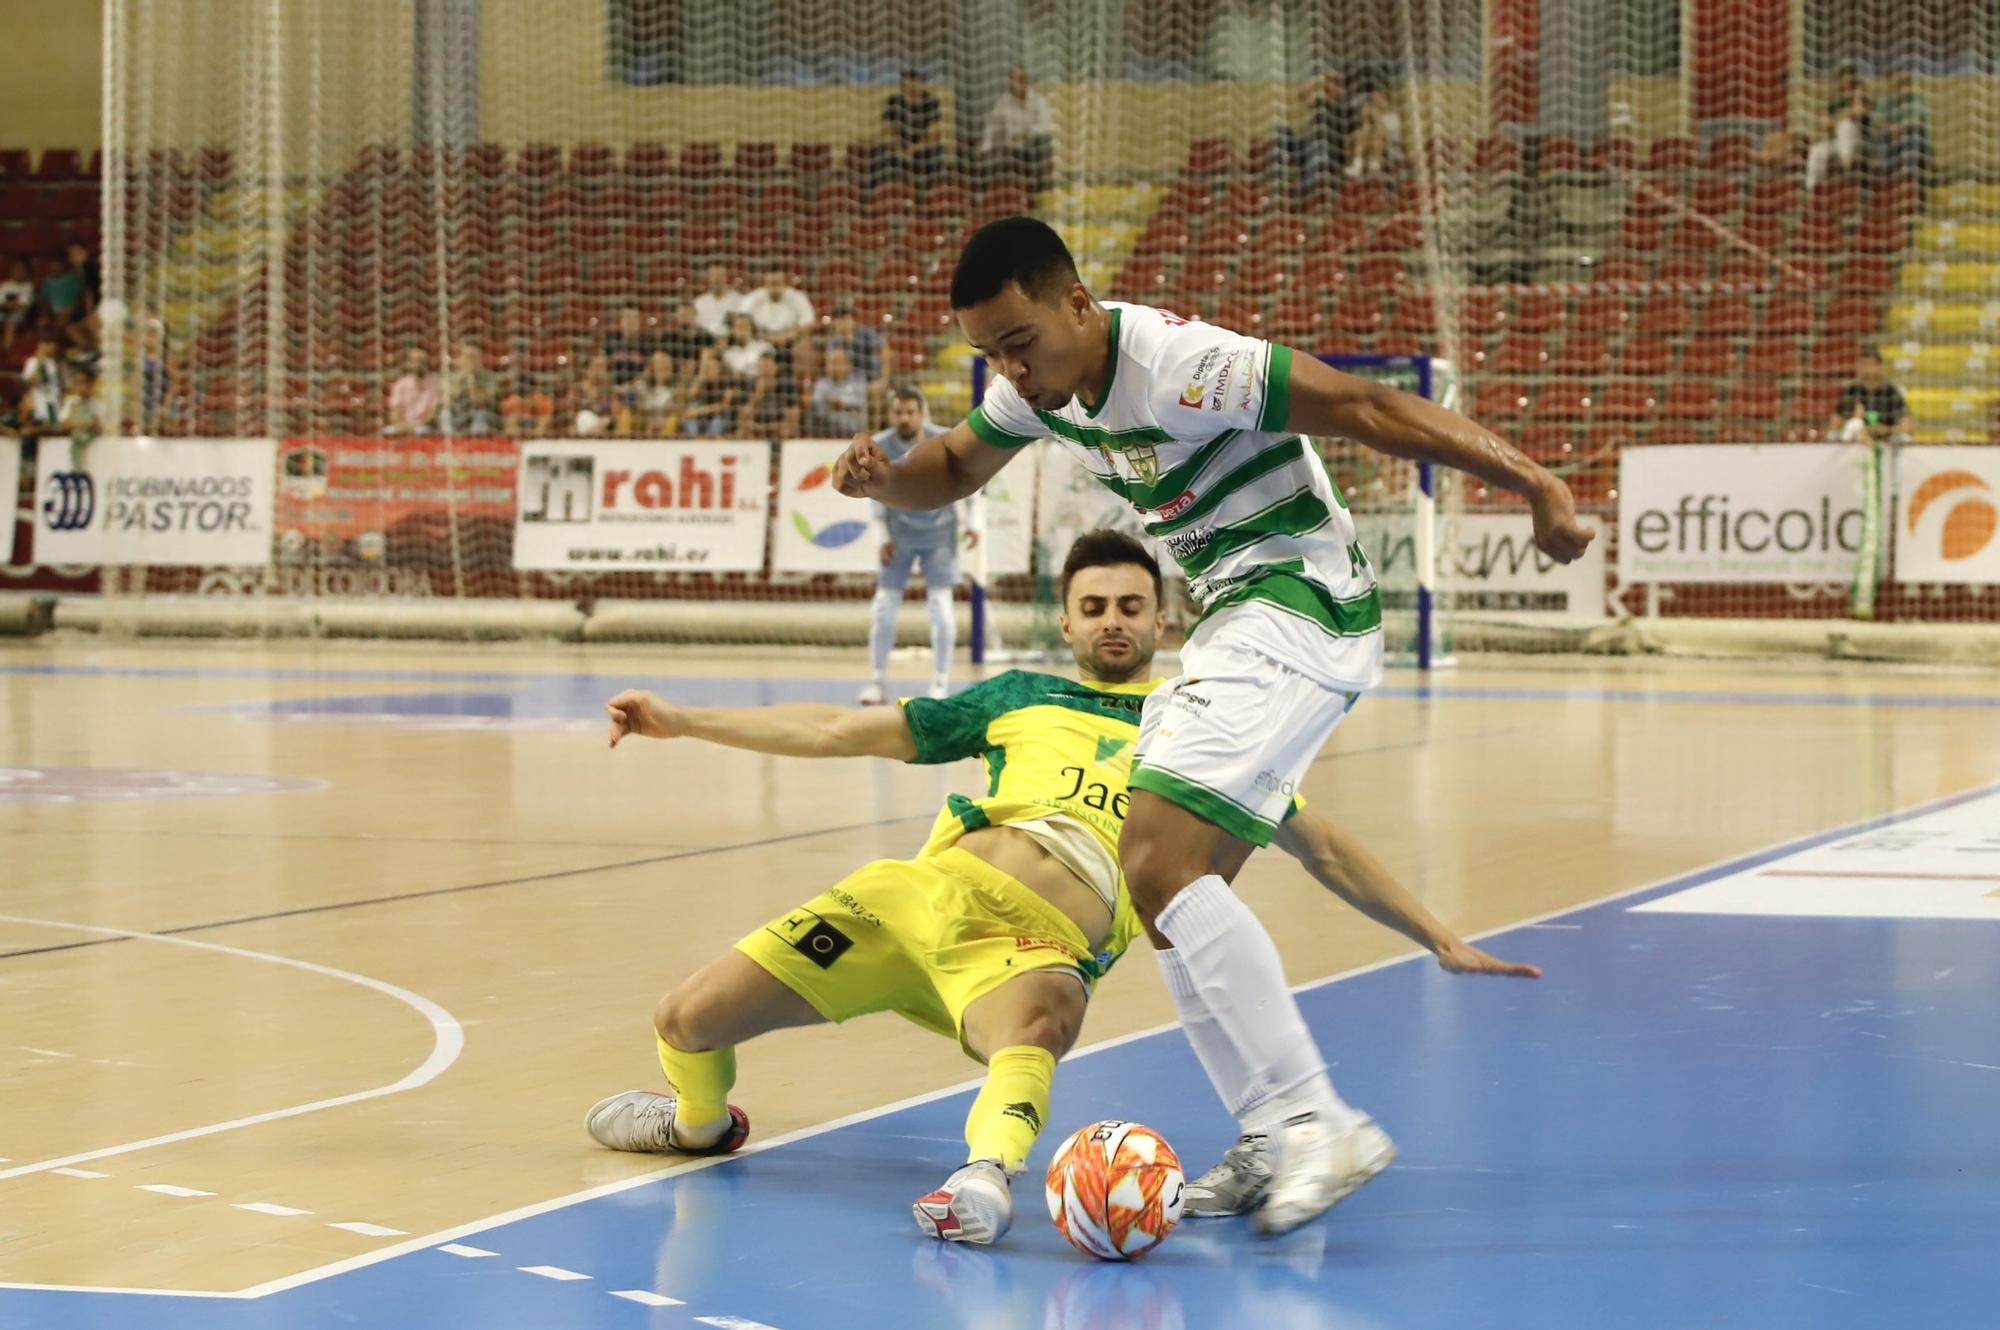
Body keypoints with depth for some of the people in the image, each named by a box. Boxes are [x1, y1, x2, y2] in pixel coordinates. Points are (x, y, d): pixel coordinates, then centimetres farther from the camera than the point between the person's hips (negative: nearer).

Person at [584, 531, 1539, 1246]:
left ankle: (987, 1175, -65)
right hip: (923, 892, 3)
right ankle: (702, 1125, 25)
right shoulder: (1019, 698, 24)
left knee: (1033, 1027, -43)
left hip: (1040, 945, -3)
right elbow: (838, 732, 25)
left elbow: (1325, 854, 26)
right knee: (686, 1022, -5)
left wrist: (1441, 940, 20)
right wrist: (679, 721, 21)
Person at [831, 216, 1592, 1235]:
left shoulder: (1176, 363, -22)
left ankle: (1317, 1123, -19)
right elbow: (952, 470, 19)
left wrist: (1532, 484, -24)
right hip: (1234, 625, 10)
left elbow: (1366, 409, -22)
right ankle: (1272, 1145, 13)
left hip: (1299, 610, -10)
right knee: (1167, 883, 8)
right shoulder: (1041, 382, 5)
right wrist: (881, 476, -5)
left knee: (1159, 864, -20)